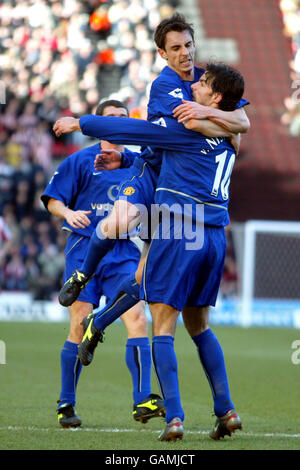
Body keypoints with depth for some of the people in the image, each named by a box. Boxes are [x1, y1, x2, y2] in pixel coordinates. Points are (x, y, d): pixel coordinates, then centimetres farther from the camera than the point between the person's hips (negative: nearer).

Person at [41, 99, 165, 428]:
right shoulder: (80, 161, 5)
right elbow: (52, 200, 3)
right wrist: (69, 213, -16)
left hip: (123, 255, 2)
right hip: (84, 251, -2)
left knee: (137, 318, -16)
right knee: (80, 327, -5)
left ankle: (143, 401, -18)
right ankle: (66, 404, 9)